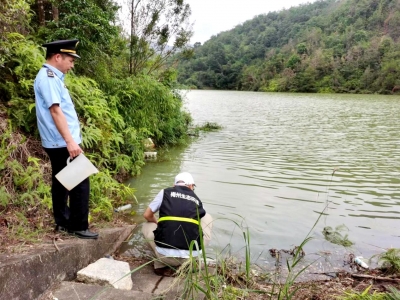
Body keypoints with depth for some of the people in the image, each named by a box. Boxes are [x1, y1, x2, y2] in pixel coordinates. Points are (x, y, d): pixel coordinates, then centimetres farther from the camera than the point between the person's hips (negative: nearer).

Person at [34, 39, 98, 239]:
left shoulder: (52, 77, 16)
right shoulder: (48, 78, -14)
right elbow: (55, 111, -22)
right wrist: (70, 141, -26)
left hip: (58, 143, 10)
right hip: (63, 143, -10)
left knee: (61, 183, 15)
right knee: (80, 183, -5)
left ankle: (62, 222, 25)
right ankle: (78, 227, 3)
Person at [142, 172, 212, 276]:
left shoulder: (165, 192, 9)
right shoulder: (196, 199, 16)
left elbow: (147, 215, 16)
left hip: (165, 255, -1)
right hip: (191, 256, 1)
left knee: (147, 226, 28)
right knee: (207, 218, 26)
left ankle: (161, 266, 14)